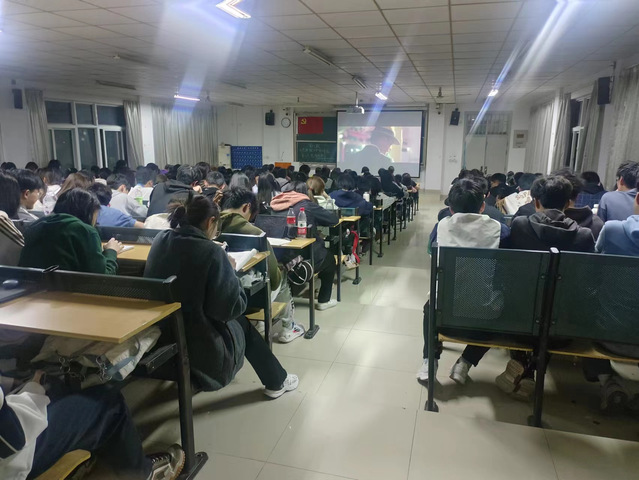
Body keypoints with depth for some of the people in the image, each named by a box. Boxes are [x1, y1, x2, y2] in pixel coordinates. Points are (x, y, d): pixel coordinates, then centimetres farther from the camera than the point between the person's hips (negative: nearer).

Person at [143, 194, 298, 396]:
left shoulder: (160, 240, -2)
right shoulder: (210, 251, -22)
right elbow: (233, 308, -19)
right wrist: (231, 272, -4)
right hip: (198, 345, -6)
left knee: (238, 322, 26)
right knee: (242, 323, 23)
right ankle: (276, 381, 39)